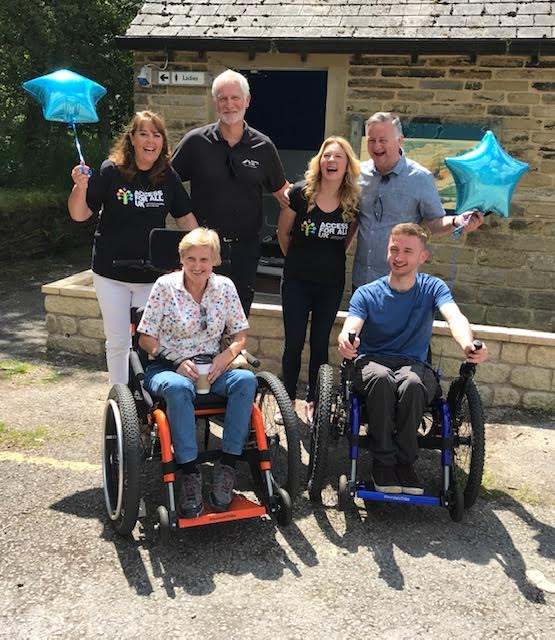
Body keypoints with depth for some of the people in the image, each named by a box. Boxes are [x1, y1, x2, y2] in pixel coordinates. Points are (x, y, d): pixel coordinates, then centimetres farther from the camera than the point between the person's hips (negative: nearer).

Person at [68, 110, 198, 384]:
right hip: (111, 273, -1)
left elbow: (185, 218, 6)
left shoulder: (168, 177, -1)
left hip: (152, 275, 2)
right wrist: (80, 187, -24)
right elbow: (79, 215, -5)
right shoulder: (111, 171, -9)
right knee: (118, 342, 9)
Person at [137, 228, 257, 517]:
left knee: (246, 379, -29)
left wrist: (226, 356, -13)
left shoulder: (224, 287, 4)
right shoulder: (165, 286, -4)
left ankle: (227, 466, -24)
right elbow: (146, 339, -2)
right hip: (167, 368, -2)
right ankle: (190, 474, -31)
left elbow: (240, 335, 9)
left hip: (211, 368, 3)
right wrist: (177, 362, -16)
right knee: (178, 388, -39)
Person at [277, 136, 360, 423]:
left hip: (331, 284, 2)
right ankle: (288, 400, 18)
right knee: (294, 343, 2)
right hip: (297, 281, -1)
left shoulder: (353, 201, -6)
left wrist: (329, 259, 12)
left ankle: (313, 401, 23)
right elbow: (283, 233, 3)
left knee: (320, 343, 9)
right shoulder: (301, 193, -11)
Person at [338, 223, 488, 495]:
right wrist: (346, 341, -42)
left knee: (412, 383, -36)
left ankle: (404, 460, -15)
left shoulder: (433, 288, 5)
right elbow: (351, 327, -14)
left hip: (415, 365, 0)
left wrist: (468, 344, -41)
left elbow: (455, 317, -16)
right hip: (371, 362, 0)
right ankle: (382, 461, -20)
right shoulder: (366, 293, 4)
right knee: (381, 377, -37)